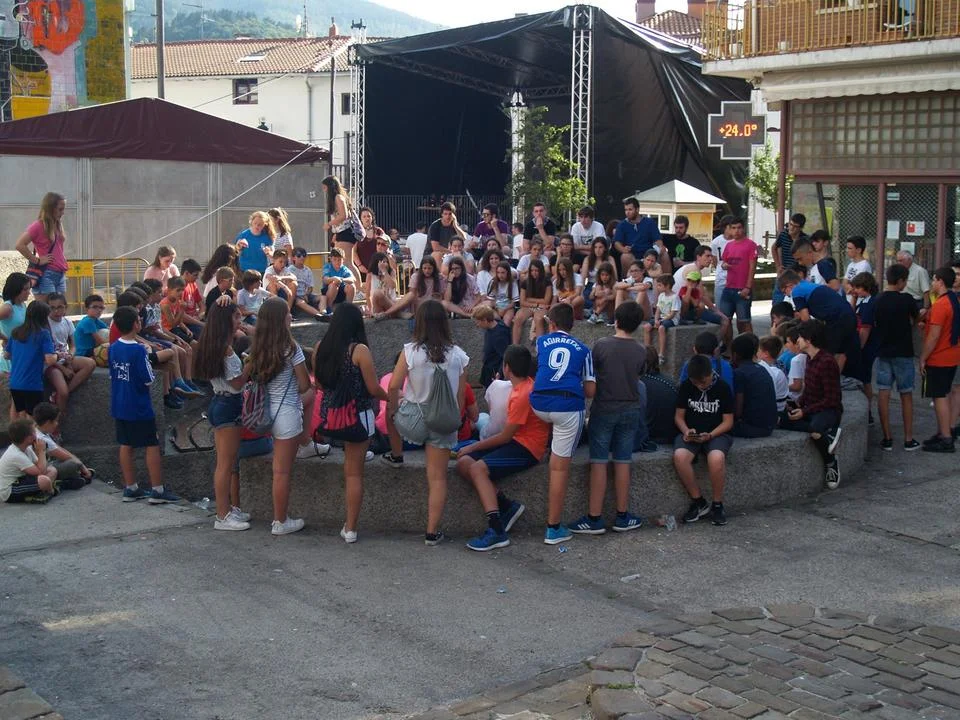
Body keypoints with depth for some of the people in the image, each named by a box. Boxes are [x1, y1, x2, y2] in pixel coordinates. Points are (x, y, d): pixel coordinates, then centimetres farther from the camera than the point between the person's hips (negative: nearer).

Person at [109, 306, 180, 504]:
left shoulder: (113, 348, 1)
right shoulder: (139, 350, -20)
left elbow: (113, 375, 10)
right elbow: (149, 380, -16)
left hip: (119, 406, 7)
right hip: (139, 407, -7)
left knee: (126, 446, 13)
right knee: (153, 446, 1)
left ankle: (130, 488, 19)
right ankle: (157, 490, 2)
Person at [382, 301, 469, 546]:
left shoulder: (411, 351, -12)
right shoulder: (458, 355, -3)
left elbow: (394, 386, -10)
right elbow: (461, 394, 4)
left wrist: (393, 409, 8)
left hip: (413, 417, -2)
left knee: (391, 411, 34)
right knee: (438, 477, 7)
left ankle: (396, 456, 50)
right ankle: (432, 532, 9)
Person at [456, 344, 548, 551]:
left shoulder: (522, 395, -20)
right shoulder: (525, 384, 8)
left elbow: (505, 436, -17)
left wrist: (473, 447, -8)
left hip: (527, 449, -10)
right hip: (516, 441, 10)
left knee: (478, 468, -28)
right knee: (463, 464, -5)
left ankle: (497, 532, -30)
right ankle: (507, 506, -8)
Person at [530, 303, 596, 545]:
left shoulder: (541, 341, 18)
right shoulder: (582, 349, 16)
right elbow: (590, 390, 12)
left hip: (540, 405, 1)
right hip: (568, 406, -1)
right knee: (560, 467, 2)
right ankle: (553, 528, 5)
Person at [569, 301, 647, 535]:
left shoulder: (601, 345, -11)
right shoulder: (640, 351, -2)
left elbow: (591, 374, -3)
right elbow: (638, 376, 9)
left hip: (604, 410, -3)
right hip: (630, 411, 3)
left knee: (599, 463, 0)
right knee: (623, 463, 8)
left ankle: (594, 518, 1)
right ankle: (622, 517, 15)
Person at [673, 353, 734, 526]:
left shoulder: (722, 388, -2)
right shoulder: (685, 387, 4)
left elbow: (728, 421, -1)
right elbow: (679, 416, 10)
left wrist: (710, 435, -17)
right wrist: (686, 431, -12)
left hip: (717, 433, -2)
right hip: (691, 434, 2)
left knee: (716, 458, -37)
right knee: (679, 456, -32)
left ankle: (717, 504, -14)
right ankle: (698, 502, -13)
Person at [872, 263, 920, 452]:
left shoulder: (877, 301, -1)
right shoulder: (906, 299, -11)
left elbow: (874, 325, 5)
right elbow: (916, 319, 6)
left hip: (883, 353, 3)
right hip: (903, 353, -3)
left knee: (883, 394, 4)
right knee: (906, 395, 6)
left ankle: (887, 438, 6)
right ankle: (908, 440, 9)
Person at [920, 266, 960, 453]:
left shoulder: (940, 305, -20)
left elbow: (934, 336, -21)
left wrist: (923, 358, -14)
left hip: (938, 359, -9)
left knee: (939, 397, -5)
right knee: (944, 395, 16)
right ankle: (942, 433, 22)